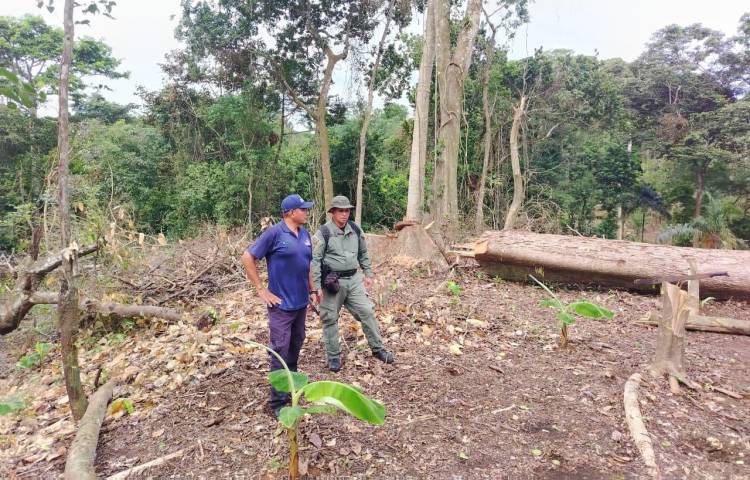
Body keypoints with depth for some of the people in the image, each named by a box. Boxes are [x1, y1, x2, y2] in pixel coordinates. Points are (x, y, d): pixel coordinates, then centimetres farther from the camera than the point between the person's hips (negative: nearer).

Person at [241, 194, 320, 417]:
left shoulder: (305, 234, 7)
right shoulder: (274, 233, -15)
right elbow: (247, 257, -13)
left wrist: (312, 290, 17)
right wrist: (261, 289, -14)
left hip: (301, 302, 7)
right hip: (282, 304, -7)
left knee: (296, 345, 21)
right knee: (280, 352, -1)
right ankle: (278, 402, 10)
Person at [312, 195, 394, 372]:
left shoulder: (356, 230, 4)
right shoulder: (323, 233, -11)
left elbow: (363, 254, 17)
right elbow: (314, 261, -12)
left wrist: (369, 274, 13)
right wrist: (317, 286, -15)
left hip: (354, 279, 4)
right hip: (332, 282, -4)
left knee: (367, 312, 2)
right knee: (330, 319, 5)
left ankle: (378, 349, 17)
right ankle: (333, 357, 21)